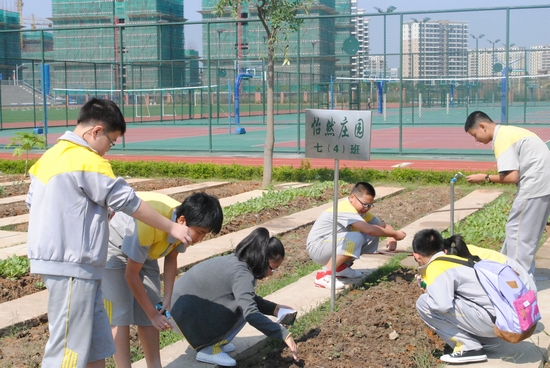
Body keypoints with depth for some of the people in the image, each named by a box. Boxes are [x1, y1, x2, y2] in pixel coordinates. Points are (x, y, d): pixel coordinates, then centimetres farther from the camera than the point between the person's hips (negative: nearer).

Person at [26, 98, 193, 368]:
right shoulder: (88, 161, -15)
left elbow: (32, 203, 19)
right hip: (73, 266, -10)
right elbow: (128, 202, -12)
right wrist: (172, 227, -4)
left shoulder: (51, 156, 13)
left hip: (52, 258, 10)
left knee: (96, 342, 16)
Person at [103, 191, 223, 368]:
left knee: (146, 316, 4)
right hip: (114, 250, -6)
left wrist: (167, 298, -7)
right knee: (120, 316, -10)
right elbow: (131, 275, -28)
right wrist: (153, 314, -21)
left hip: (145, 252, 6)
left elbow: (171, 258, 0)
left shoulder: (185, 225, -20)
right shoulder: (148, 225, -40)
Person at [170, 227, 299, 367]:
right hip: (185, 316, -9)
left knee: (243, 300, 10)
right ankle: (208, 349, -6)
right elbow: (251, 314, -34)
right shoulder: (241, 274, -23)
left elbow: (249, 298, 19)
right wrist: (284, 334, -27)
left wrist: (275, 309, 10)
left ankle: (212, 341, 12)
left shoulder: (237, 261, 5)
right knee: (242, 308, -17)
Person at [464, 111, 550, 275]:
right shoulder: (508, 132, 17)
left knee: (517, 230, -3)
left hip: (535, 186, -10)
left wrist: (485, 178, -7)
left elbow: (512, 176, -18)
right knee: (528, 231, 16)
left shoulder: (501, 139, -13)